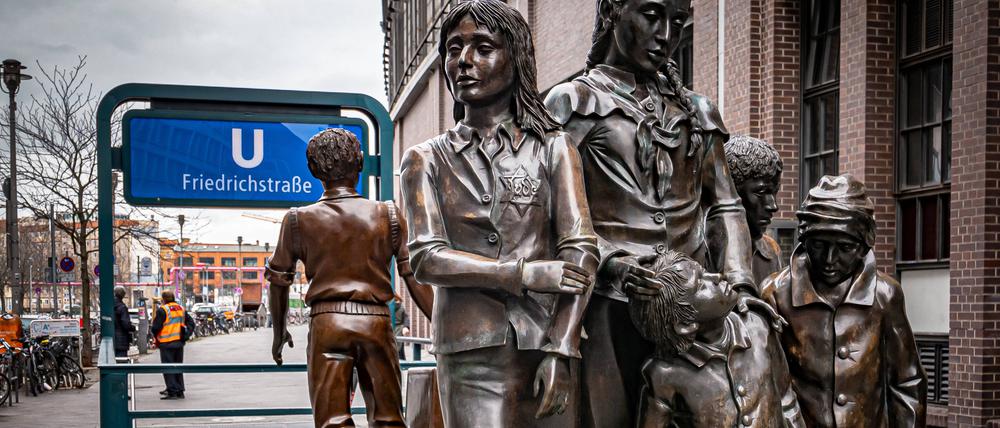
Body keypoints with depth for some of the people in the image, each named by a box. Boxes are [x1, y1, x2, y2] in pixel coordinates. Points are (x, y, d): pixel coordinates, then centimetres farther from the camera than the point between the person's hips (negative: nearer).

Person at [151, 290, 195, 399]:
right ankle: (179, 391, 18)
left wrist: (156, 337, 6)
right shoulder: (181, 309, 11)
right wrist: (186, 335, 14)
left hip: (167, 343, -7)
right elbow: (191, 323, 14)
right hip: (179, 342, 7)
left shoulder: (162, 310, -11)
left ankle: (173, 391, -5)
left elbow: (156, 327, -13)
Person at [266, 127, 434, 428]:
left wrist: (279, 331, 25)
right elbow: (415, 277, 0)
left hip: (327, 321, -1)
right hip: (375, 320, 1)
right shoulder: (388, 216, 2)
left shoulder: (299, 220, 3)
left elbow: (278, 281, 10)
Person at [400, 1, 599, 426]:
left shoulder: (553, 147, 7)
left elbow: (581, 253, -1)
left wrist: (559, 351, -11)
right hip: (471, 356, 0)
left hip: (546, 348, 0)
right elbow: (428, 259, -2)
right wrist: (528, 274, -10)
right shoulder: (427, 160, 11)